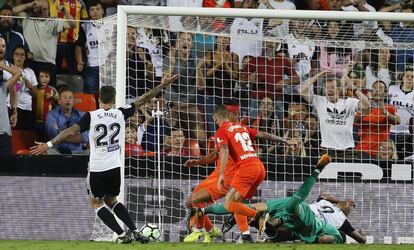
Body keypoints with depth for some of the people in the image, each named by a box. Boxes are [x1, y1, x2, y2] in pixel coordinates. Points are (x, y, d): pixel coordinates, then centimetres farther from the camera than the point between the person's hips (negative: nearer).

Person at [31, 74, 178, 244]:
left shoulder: (91, 116, -9)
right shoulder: (120, 114, -1)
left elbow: (71, 131, -17)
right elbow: (142, 101, 7)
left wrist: (48, 144, -15)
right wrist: (162, 85, 17)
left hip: (97, 169, -4)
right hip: (115, 167, 4)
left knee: (96, 203, 13)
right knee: (111, 201, 23)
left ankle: (122, 235, -1)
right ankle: (135, 232, 11)